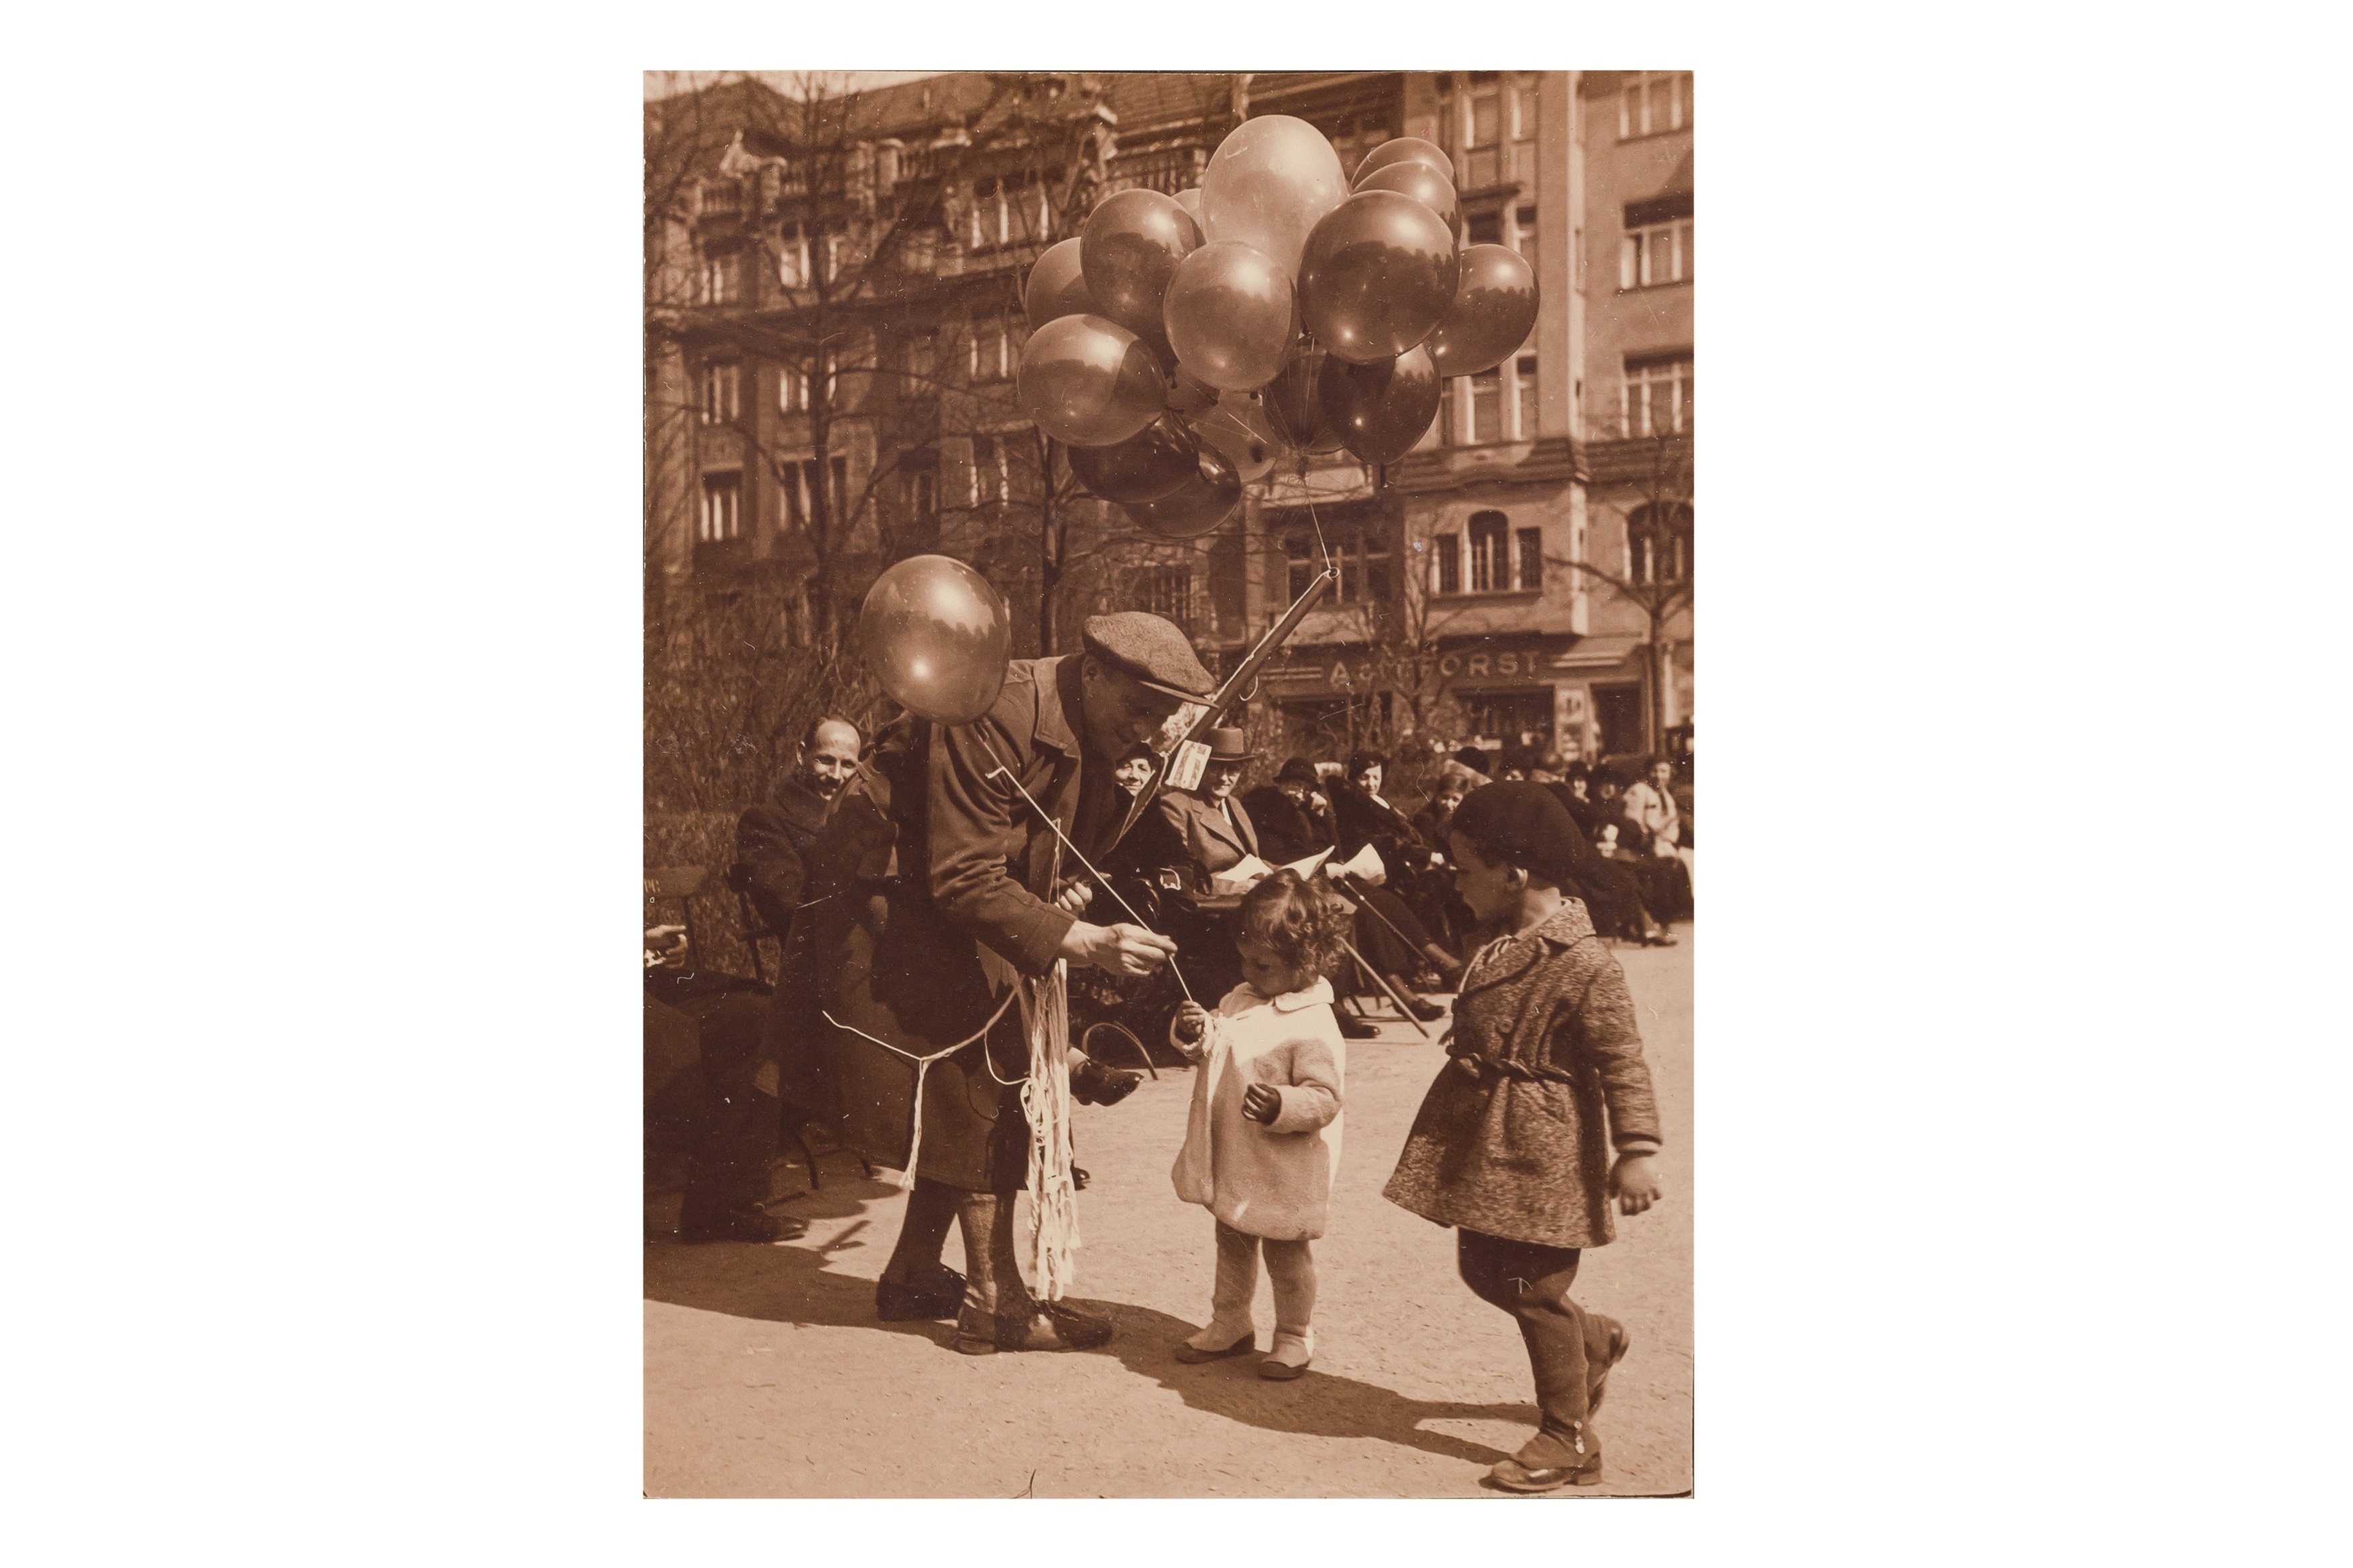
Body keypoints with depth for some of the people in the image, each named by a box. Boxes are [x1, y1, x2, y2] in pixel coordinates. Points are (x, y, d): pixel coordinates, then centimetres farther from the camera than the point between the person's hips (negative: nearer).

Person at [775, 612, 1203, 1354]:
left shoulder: (1089, 737, 0)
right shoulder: (995, 717, -30)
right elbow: (963, 880, -33)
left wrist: (1067, 889, -12)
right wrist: (1082, 941, -40)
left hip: (958, 927, 9)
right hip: (891, 903, -9)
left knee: (965, 1098, 11)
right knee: (976, 1090, -9)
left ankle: (913, 1277, 24)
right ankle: (997, 1304, -1)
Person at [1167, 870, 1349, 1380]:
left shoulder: (1313, 1027, -22)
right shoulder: (1240, 999, 3)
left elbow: (1324, 1098, -24)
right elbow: (1214, 1051, 15)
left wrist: (1280, 1106, -41)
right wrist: (1193, 1035, -7)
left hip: (1284, 1174, -8)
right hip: (1232, 1161, 8)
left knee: (1286, 1253, 10)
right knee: (1231, 1242, 22)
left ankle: (1294, 1338, 28)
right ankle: (1229, 1325, 39)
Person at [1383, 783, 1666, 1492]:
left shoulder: (1583, 963, -22)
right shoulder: (1503, 943, 5)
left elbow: (1623, 1062, -19)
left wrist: (1635, 1152, -21)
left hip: (1543, 1154, -9)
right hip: (1485, 1141, 9)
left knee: (1536, 1290, 1)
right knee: (1484, 1271, 17)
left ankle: (1569, 1440, 17)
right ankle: (1596, 1340, 40)